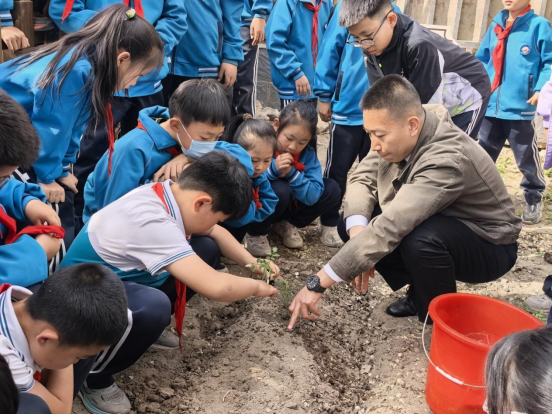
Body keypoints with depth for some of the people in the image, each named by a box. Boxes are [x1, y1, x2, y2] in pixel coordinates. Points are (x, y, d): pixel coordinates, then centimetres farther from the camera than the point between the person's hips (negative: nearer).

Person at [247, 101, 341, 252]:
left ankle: (285, 224, 7)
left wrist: (292, 174, -33)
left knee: (332, 189, -7)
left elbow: (313, 196, -18)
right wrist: (272, 170, -40)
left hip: (288, 205, 5)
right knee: (280, 189, -36)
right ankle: (256, 232, -9)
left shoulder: (307, 154, -11)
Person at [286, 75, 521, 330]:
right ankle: (420, 291, 8)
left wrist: (318, 283, -40)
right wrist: (358, 230, -28)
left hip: (489, 244, -7)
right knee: (350, 224, -7)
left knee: (420, 240, -38)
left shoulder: (446, 160, -37)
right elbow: (363, 178, -7)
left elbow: (389, 228, -42)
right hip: (436, 223, 7)